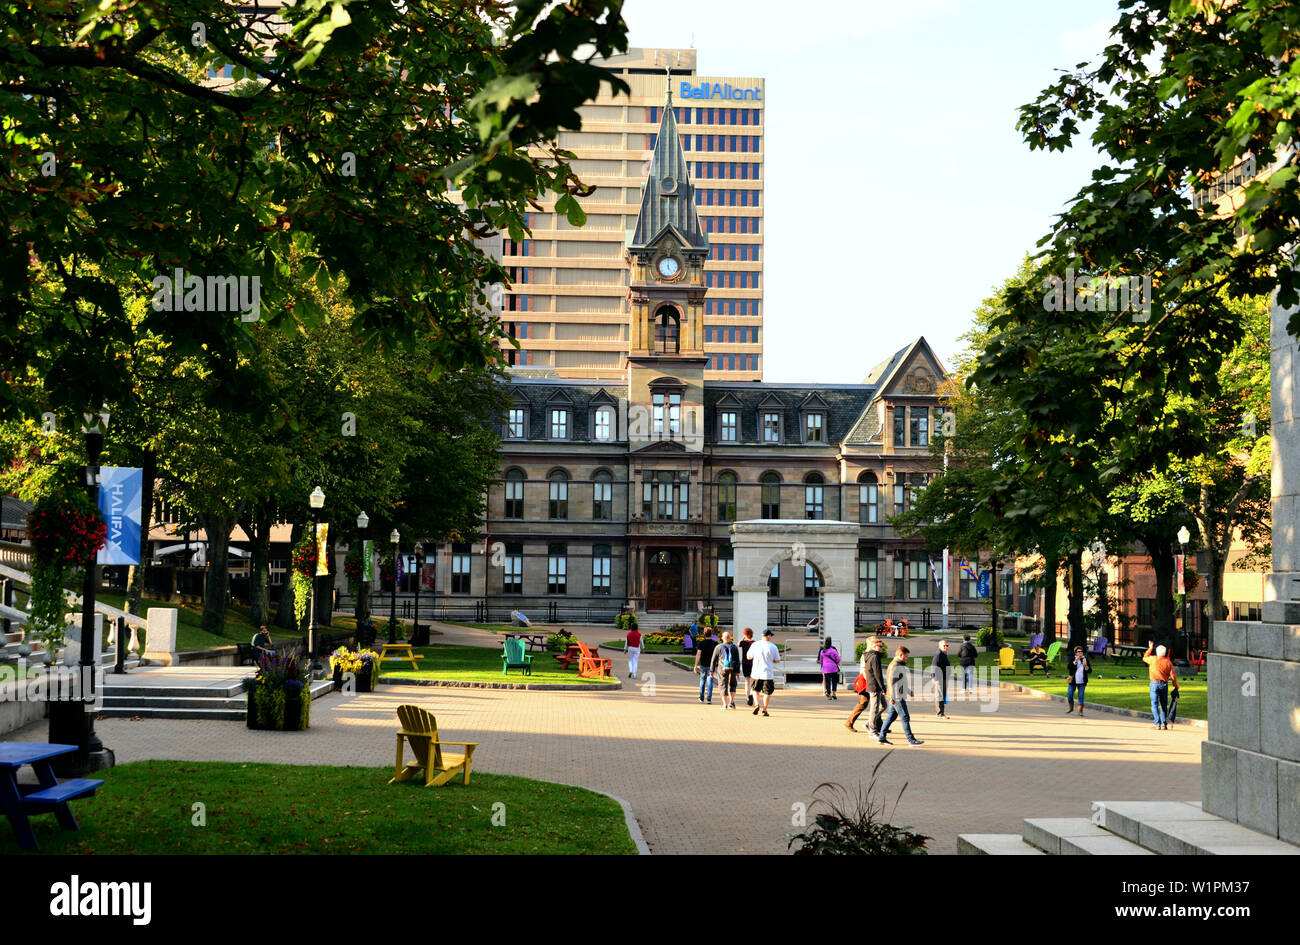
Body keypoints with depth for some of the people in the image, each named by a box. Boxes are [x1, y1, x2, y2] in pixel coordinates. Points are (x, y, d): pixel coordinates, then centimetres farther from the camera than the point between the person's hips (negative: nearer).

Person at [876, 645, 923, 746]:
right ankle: (911, 740, -5)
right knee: (905, 718, -7)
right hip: (898, 697, -10)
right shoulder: (895, 666, -15)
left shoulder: (900, 665, 18)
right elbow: (891, 682, -20)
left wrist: (909, 691, 28)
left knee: (891, 716, 12)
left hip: (900, 696, 10)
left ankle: (882, 737, 15)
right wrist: (892, 697, -23)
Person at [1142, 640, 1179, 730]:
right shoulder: (1168, 662, 3)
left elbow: (1144, 658, 19)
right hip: (1164, 684, 2)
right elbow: (1173, 676, 3)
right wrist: (1176, 686, 14)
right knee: (1164, 705, 11)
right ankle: (1164, 724, 8)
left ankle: (1158, 723, -12)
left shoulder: (1153, 659, -2)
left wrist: (1150, 648, 27)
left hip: (1154, 683, -2)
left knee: (1155, 705, -1)